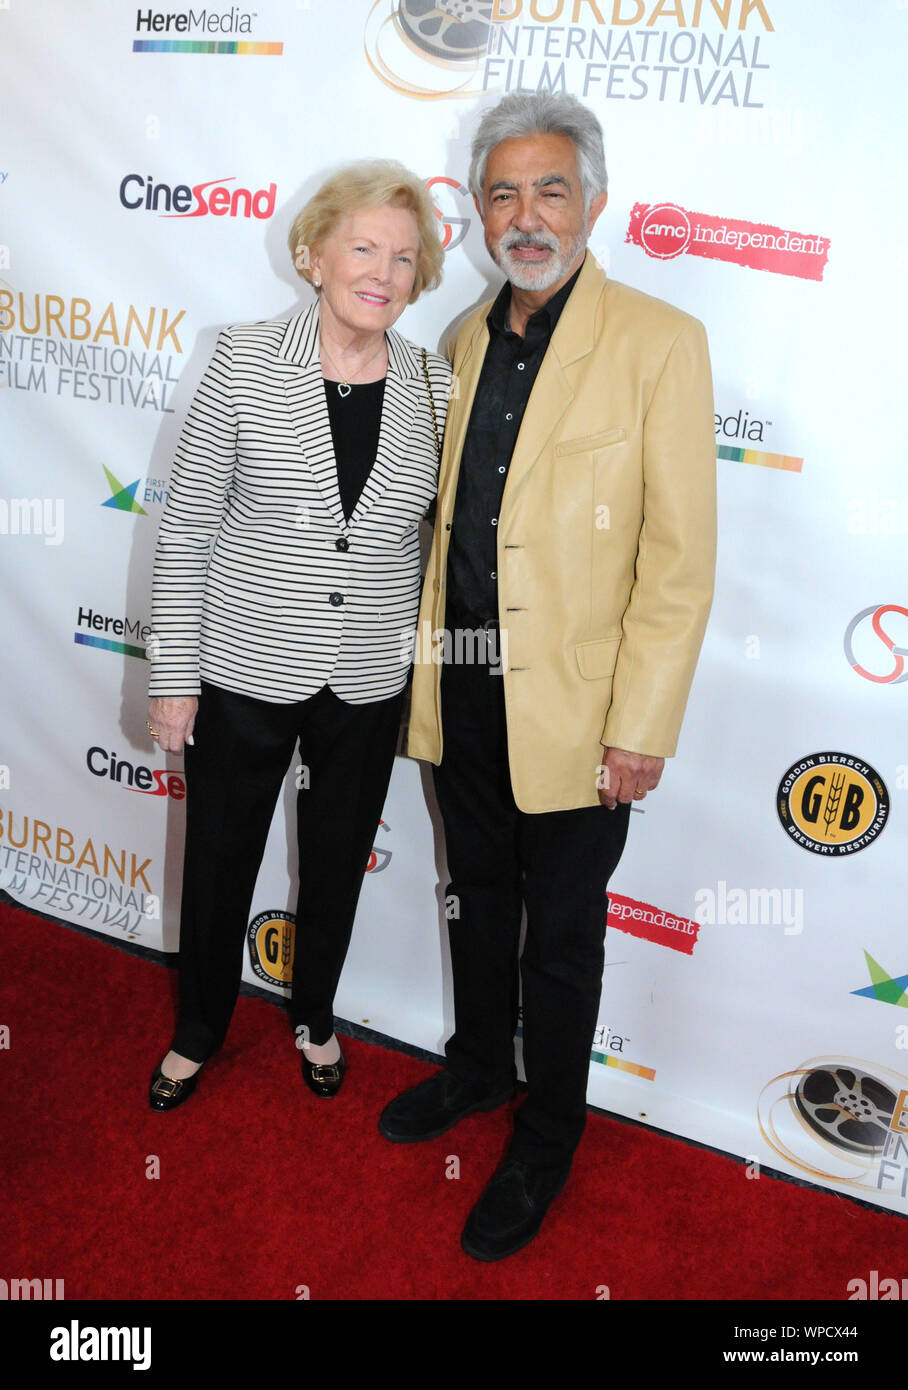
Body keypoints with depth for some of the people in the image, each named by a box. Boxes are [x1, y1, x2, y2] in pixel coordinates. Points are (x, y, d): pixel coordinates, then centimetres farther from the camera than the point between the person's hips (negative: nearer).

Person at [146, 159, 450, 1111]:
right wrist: (172, 676, -7)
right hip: (244, 672, -2)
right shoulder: (244, 362, -9)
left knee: (337, 865, 19)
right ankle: (199, 1031, 43)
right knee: (218, 864, 15)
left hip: (367, 684, 2)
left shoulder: (434, 386, -3)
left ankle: (314, 1015, 47)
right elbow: (186, 530, -7)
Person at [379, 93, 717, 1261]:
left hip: (572, 707, -5)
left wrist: (641, 729, -16)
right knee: (477, 898, 22)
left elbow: (681, 555, -14)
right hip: (462, 690, 6)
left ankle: (547, 1138, 34)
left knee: (561, 935, 11)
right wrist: (429, 652, 11)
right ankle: (477, 1068, 47)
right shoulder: (468, 338, 8)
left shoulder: (659, 342, -11)